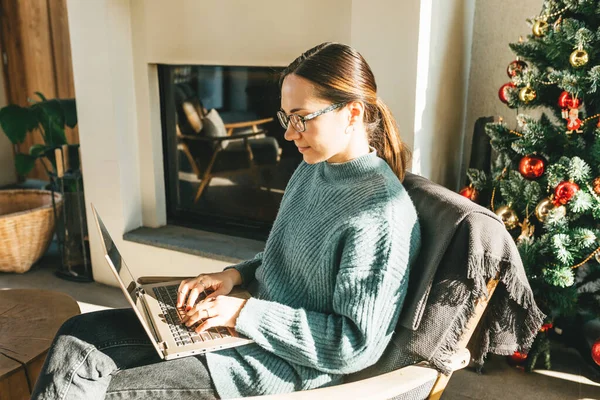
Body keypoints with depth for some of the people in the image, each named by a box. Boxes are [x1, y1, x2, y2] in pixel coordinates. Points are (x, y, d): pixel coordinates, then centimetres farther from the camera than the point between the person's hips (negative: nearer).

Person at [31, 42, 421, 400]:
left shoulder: (382, 213, -22)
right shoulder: (311, 171, 6)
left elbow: (357, 345, -21)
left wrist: (245, 312, -20)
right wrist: (236, 274, 0)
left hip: (288, 366, -8)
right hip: (250, 323, 9)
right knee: (78, 337, 1)